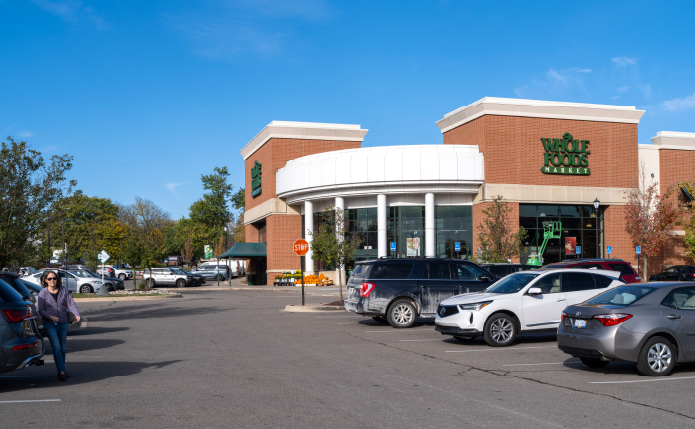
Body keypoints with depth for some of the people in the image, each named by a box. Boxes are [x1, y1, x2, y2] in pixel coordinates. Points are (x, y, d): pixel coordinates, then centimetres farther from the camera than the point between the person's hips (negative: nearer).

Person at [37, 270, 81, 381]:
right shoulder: (43, 293, -4)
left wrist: (77, 315, -18)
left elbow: (71, 303, -2)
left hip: (63, 323, 3)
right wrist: (50, 317, -24)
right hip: (49, 325, -3)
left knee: (62, 348, 9)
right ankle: (61, 371, -14)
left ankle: (62, 370, 22)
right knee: (56, 347, -14)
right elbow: (41, 310, -6)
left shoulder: (63, 290, 3)